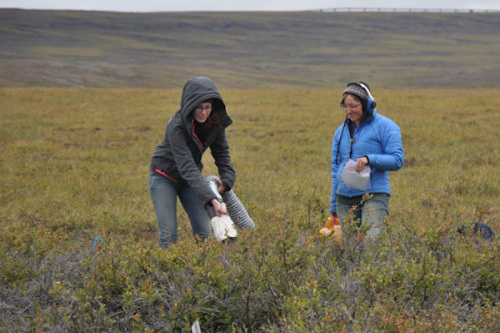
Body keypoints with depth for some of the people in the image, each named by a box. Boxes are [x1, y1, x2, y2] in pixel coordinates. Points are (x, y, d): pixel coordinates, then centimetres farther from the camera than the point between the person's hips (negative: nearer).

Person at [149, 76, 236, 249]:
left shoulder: (215, 122, -14)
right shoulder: (176, 126, -32)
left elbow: (222, 153, -2)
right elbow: (187, 167, -38)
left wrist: (227, 180, -21)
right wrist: (212, 200, -45)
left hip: (191, 178, 5)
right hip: (164, 177, -5)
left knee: (204, 232, -2)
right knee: (169, 234, -11)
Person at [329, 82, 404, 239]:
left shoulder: (385, 126, -1)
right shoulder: (341, 131, 15)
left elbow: (397, 160, -6)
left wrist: (369, 159, -22)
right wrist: (333, 206, 20)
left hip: (374, 195, -5)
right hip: (344, 198, 5)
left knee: (372, 240, -19)